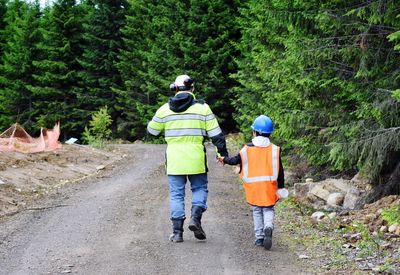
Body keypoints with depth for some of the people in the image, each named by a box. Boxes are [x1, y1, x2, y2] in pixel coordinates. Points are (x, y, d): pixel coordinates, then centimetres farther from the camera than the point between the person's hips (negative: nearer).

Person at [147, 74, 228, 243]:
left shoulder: (165, 109, 2)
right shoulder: (202, 108, -1)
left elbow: (151, 130, 14)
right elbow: (216, 134, -1)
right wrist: (223, 153, 8)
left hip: (174, 160, 1)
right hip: (196, 159, -1)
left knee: (176, 194, 7)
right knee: (200, 188, 16)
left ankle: (177, 232, 4)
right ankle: (196, 217, -7)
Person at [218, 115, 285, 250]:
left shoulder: (247, 149, -5)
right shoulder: (274, 149, -1)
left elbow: (235, 160, 4)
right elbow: (279, 170, 2)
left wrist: (224, 159, 24)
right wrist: (281, 186, 12)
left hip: (253, 186, 0)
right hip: (269, 185, 0)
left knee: (257, 211, 12)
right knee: (268, 209, 8)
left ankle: (259, 237, 11)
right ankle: (268, 227, -21)